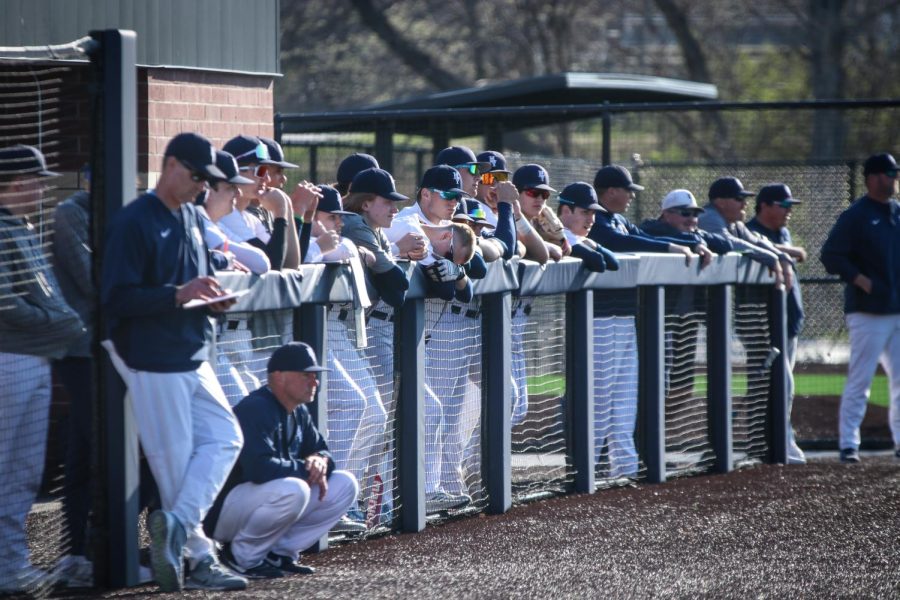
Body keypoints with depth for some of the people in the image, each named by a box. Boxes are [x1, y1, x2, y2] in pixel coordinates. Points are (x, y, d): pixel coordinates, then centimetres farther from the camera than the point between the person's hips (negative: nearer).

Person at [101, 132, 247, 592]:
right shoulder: (134, 222, -12)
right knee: (175, 462, -2)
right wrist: (178, 295, -25)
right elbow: (116, 299, -17)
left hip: (194, 357, 8)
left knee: (224, 436, 0)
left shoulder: (194, 219, 14)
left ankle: (176, 524, -6)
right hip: (154, 363, -8)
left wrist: (214, 298, 3)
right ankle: (199, 557, 2)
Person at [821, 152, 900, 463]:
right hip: (868, 312, -6)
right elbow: (830, 256, -10)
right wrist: (860, 279, -19)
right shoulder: (855, 216, -6)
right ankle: (848, 444, -3)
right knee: (859, 380, -6)